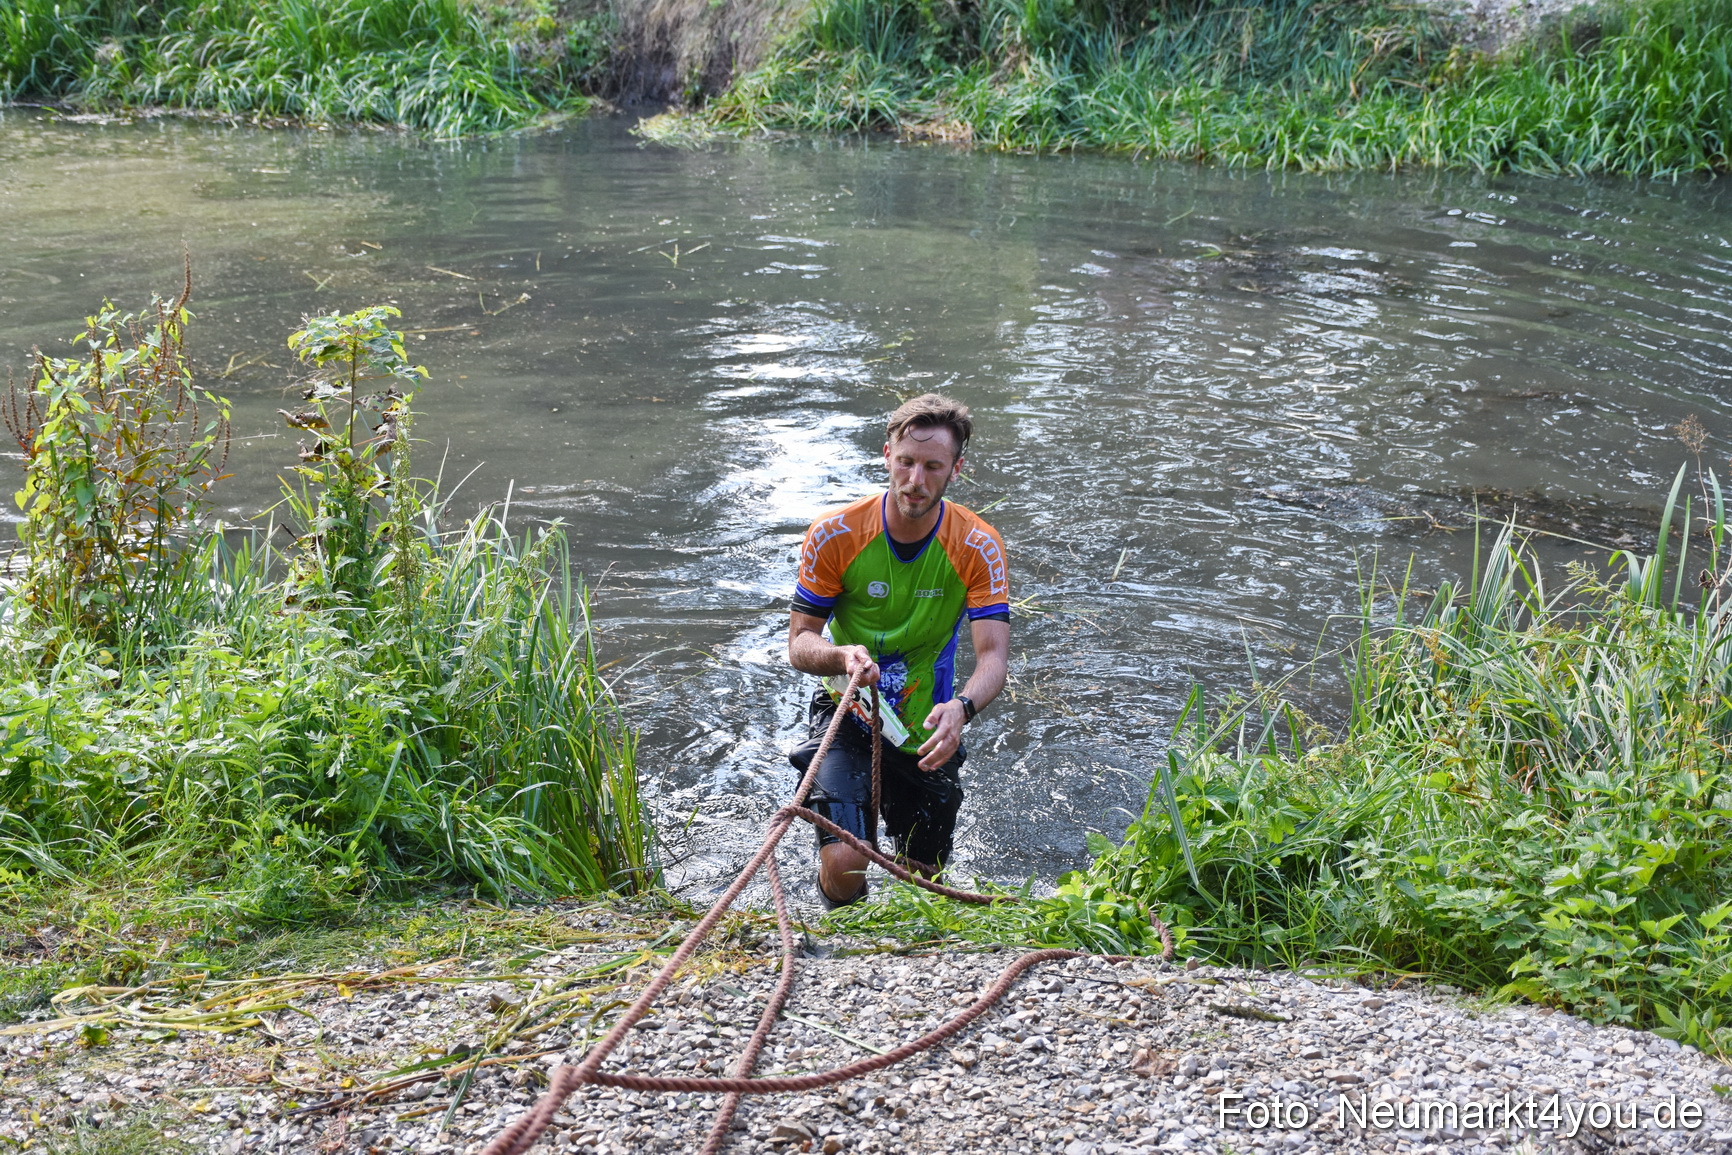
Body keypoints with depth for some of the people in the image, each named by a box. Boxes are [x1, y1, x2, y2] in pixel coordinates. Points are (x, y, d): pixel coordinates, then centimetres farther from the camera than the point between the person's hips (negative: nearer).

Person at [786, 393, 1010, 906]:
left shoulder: (978, 547, -14)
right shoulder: (834, 535, -15)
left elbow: (993, 656, -20)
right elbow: (799, 642, -10)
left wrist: (960, 708, -43)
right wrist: (842, 656, -34)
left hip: (928, 733, 2)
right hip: (849, 722, -2)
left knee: (922, 878, 14)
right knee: (844, 868, -19)